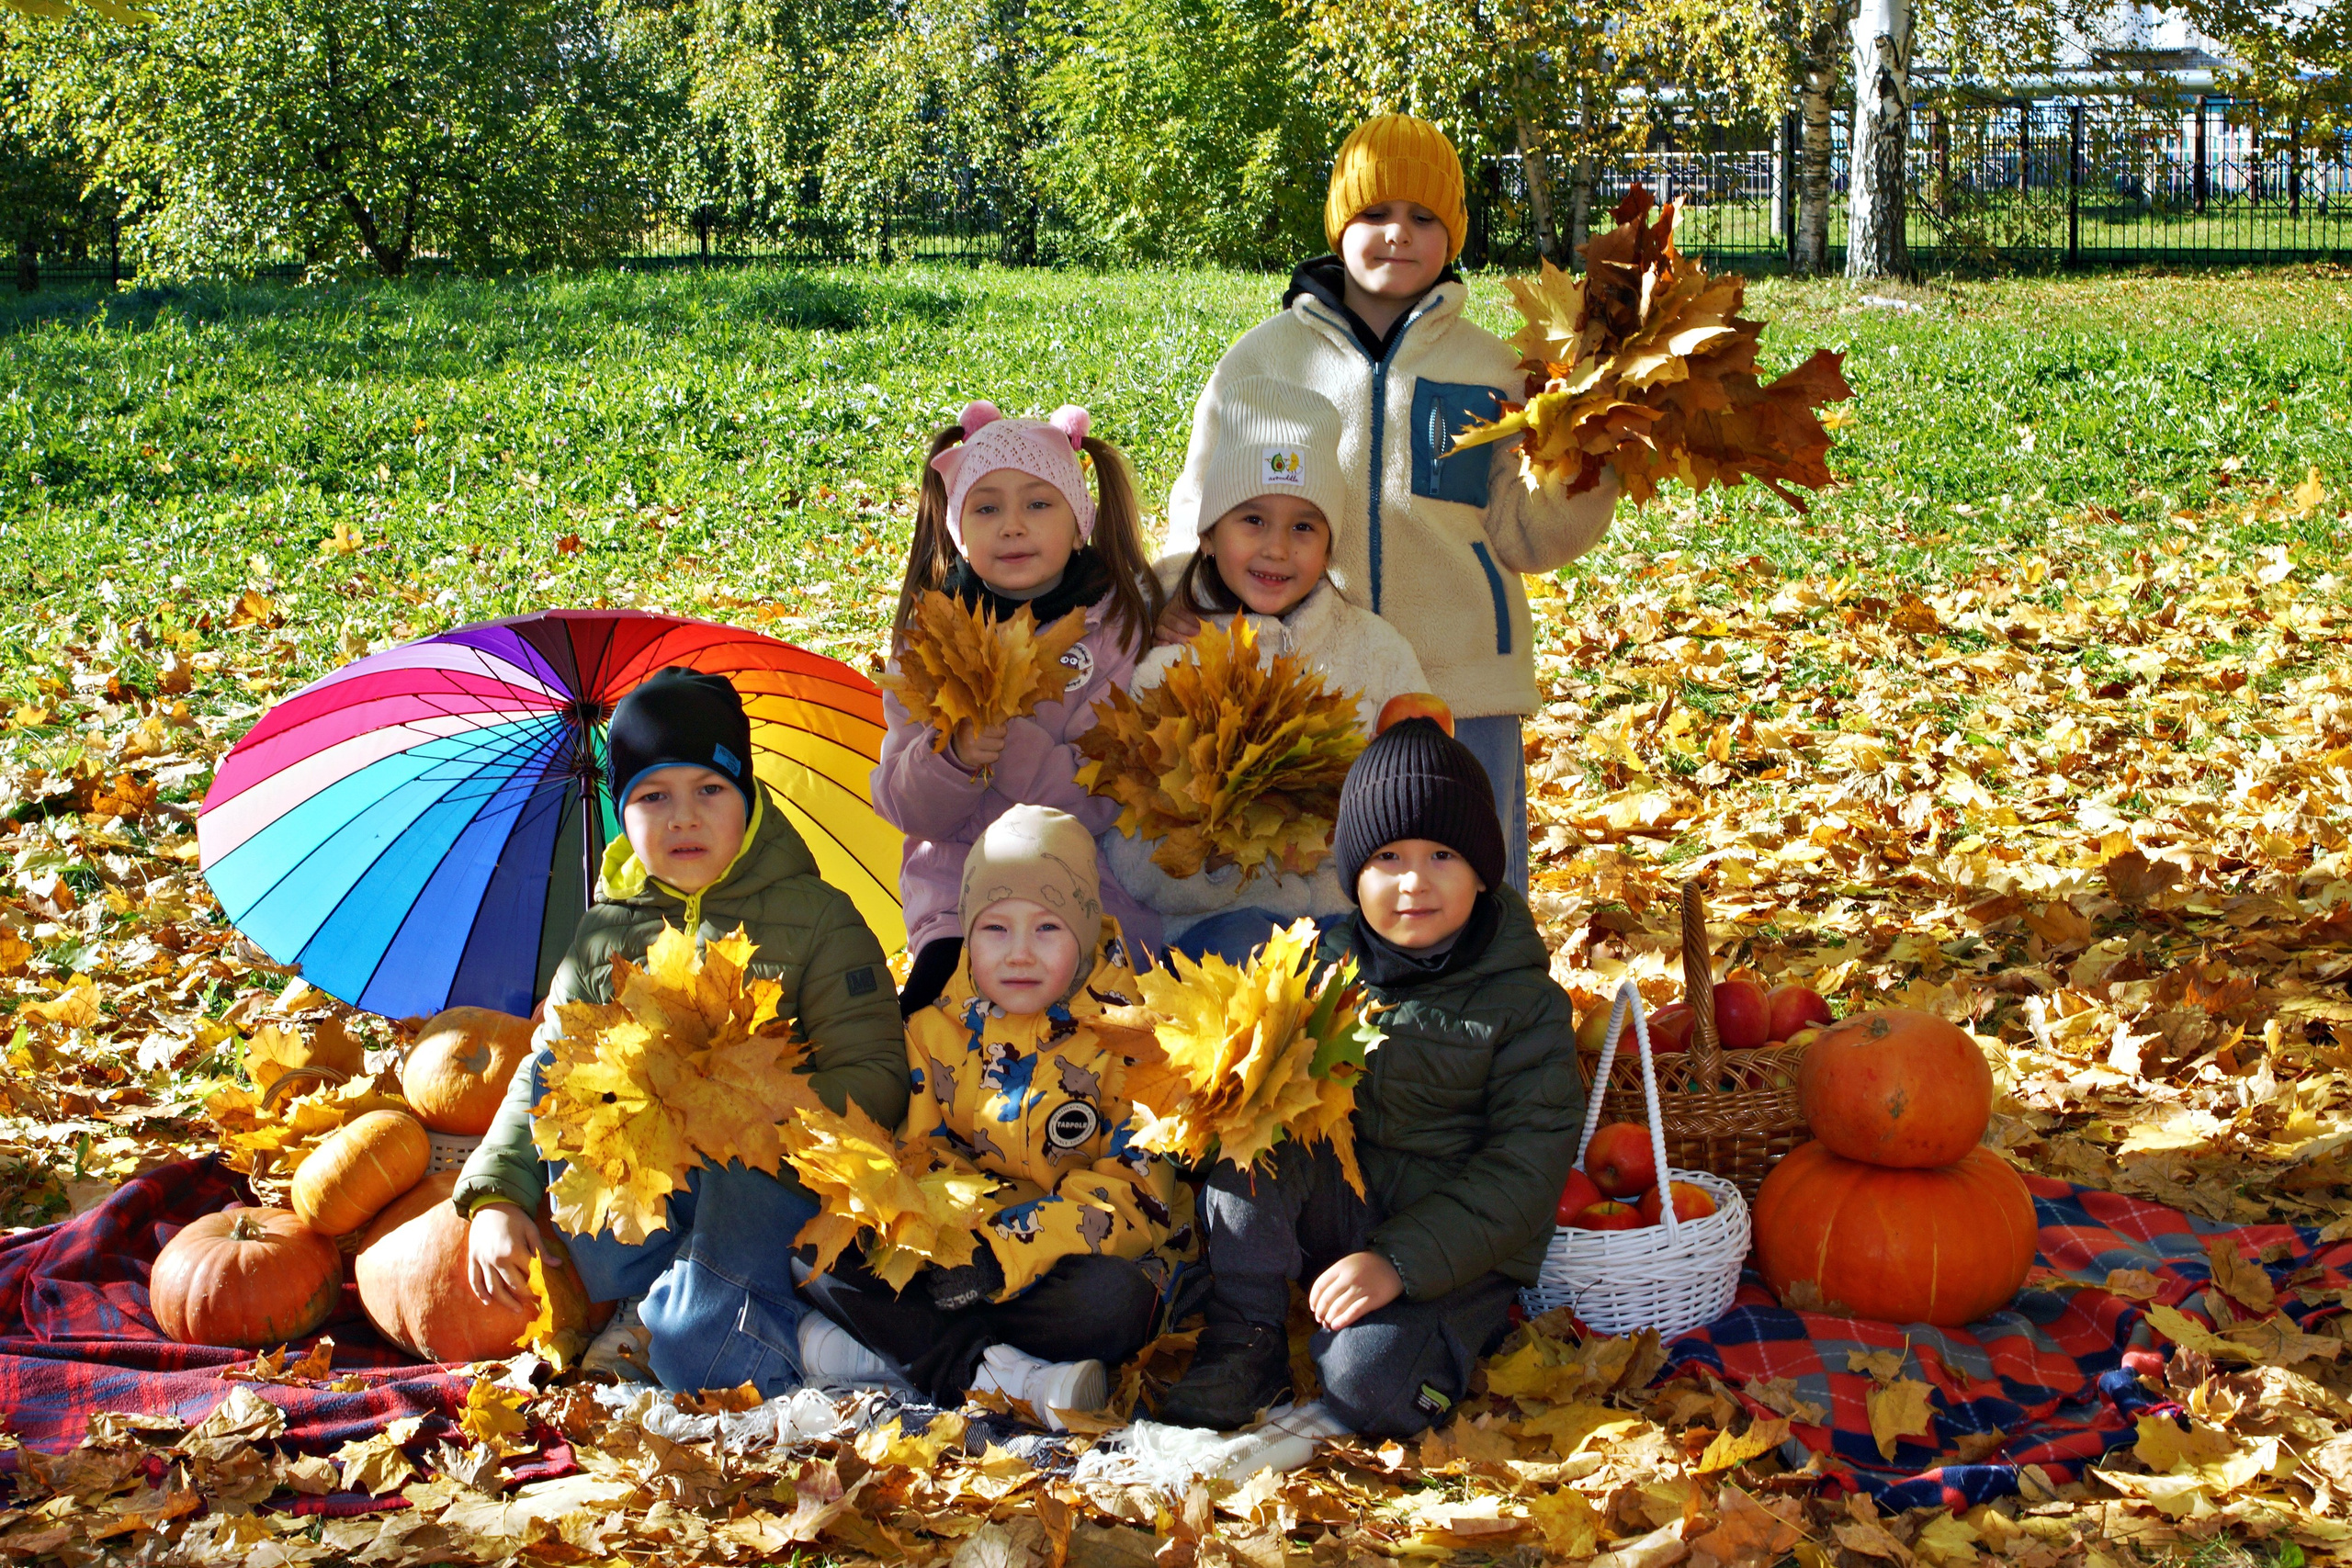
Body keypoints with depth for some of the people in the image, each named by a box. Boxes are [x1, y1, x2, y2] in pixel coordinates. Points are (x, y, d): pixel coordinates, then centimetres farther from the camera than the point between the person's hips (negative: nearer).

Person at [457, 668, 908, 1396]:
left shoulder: (819, 918, 3)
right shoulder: (605, 934, 16)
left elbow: (876, 1078, -6)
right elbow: (544, 1073, 14)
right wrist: (496, 1196, -3)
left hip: (770, 1179, -5)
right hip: (630, 1206, 5)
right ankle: (655, 1296, -19)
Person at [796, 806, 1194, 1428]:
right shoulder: (934, 1032, 6)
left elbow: (1138, 1190, -12)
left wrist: (1006, 1252, -24)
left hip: (1077, 1258, -3)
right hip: (961, 1259, 3)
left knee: (1113, 1301, -37)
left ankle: (905, 1349, -25)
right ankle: (1013, 1376, -30)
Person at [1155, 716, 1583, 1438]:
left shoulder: (1524, 1001, -9)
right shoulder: (1331, 964, 2)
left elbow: (1526, 1169, -14)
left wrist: (1398, 1261, -24)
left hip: (1453, 1244, -4)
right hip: (1338, 1207, 4)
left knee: (1364, 1382, -30)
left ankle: (1431, 1345, 4)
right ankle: (1245, 1346, -11)